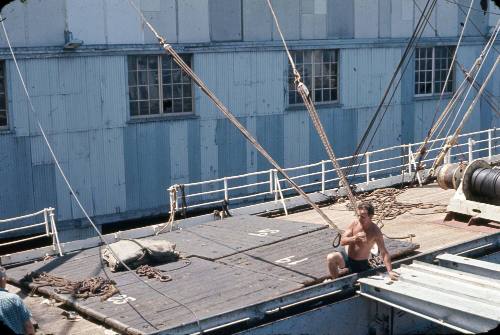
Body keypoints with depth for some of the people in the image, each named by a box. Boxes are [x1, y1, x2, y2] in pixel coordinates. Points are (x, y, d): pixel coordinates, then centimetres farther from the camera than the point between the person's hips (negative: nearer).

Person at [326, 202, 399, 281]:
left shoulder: (375, 232, -20)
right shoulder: (354, 223, -11)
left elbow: (384, 252, -22)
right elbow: (342, 241, -11)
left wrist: (390, 271, -32)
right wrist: (354, 238, -32)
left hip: (360, 263, 0)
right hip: (346, 256, 0)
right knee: (331, 257, -29)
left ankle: (346, 270, 27)